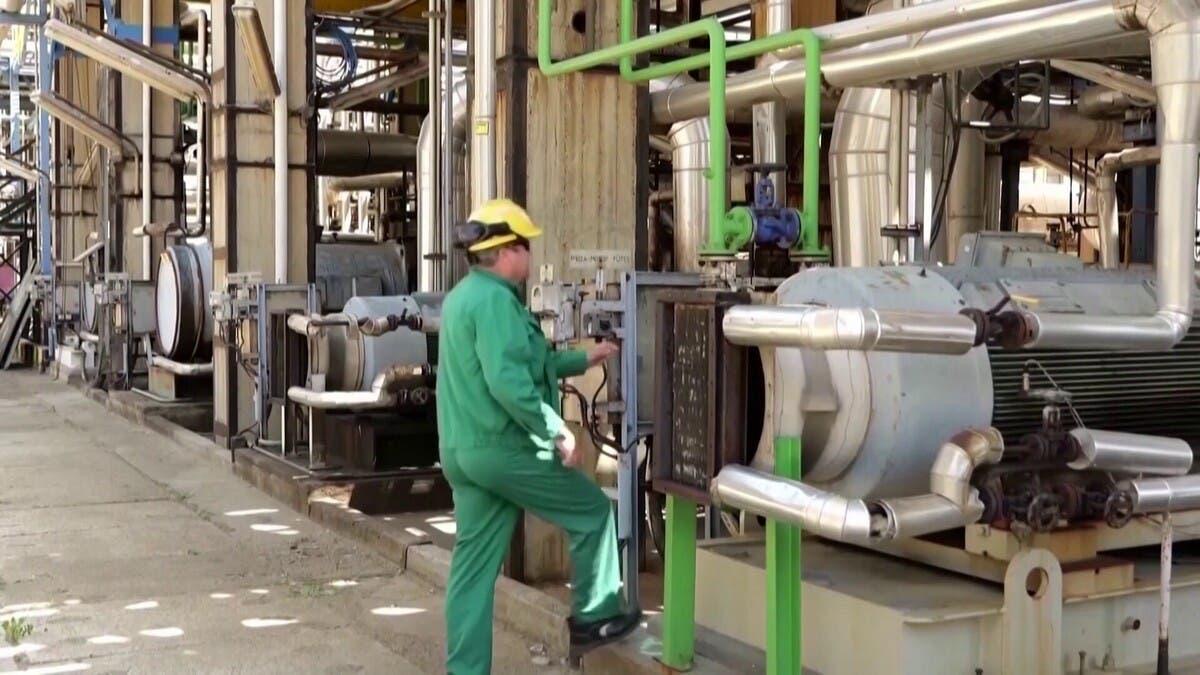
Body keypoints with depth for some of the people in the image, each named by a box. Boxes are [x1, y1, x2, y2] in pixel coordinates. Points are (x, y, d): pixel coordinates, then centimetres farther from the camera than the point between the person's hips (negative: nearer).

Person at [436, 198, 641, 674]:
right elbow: (508, 381, -25)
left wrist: (583, 360, 27)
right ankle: (593, 618, 19)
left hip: (461, 450, 10)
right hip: (504, 447, -10)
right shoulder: (494, 298, -15)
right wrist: (557, 431, -19)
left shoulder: (463, 295, 17)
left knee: (473, 564, 10)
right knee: (594, 512, 9)